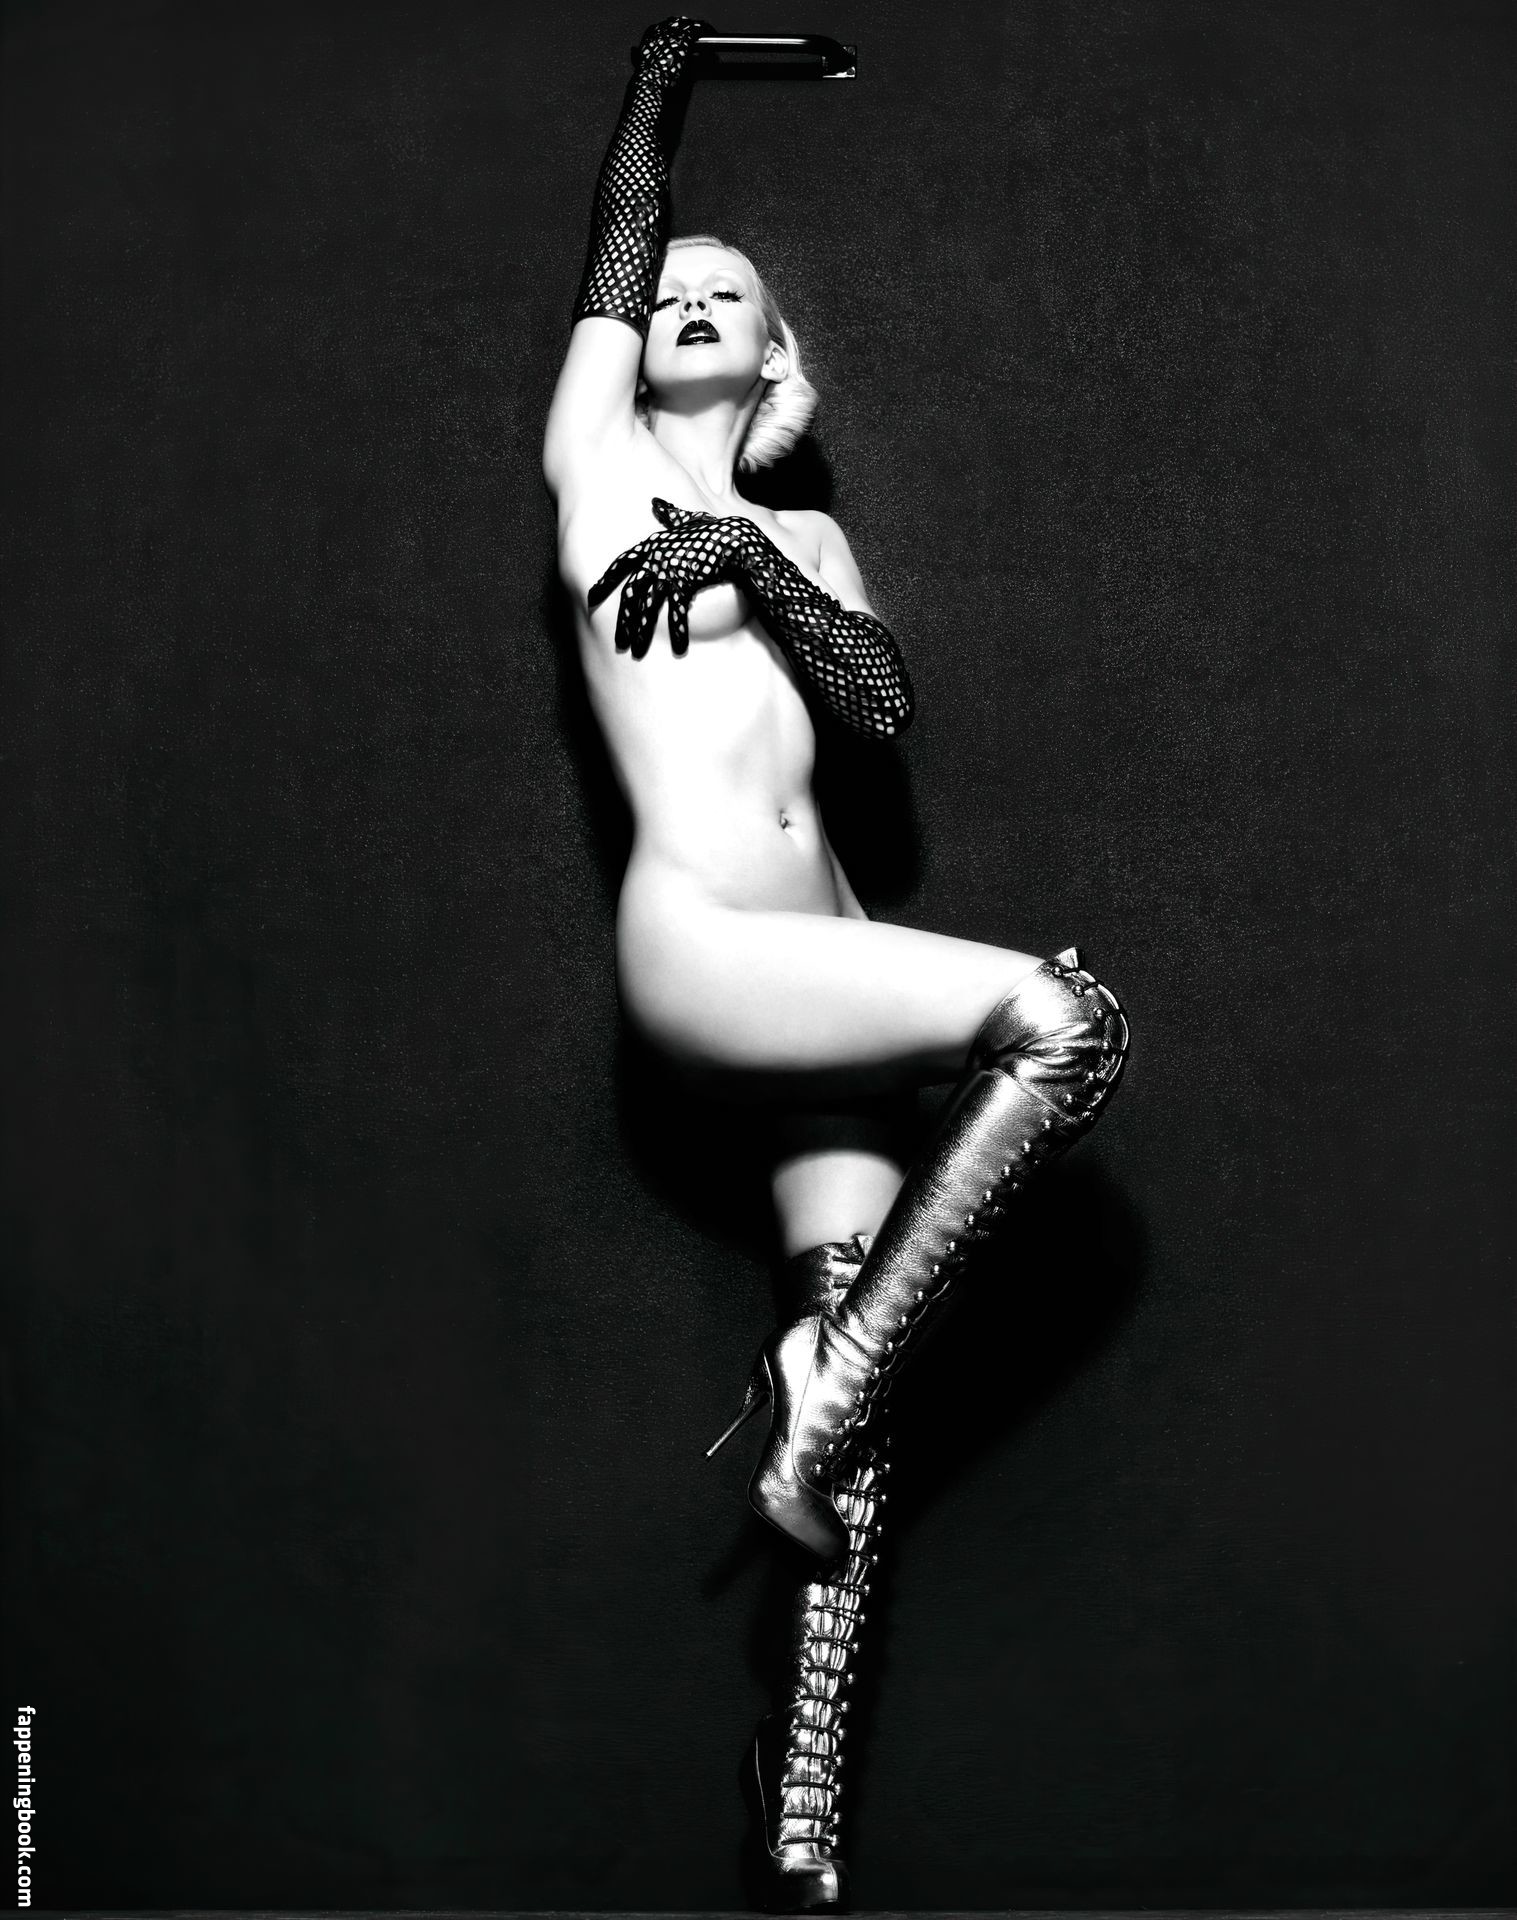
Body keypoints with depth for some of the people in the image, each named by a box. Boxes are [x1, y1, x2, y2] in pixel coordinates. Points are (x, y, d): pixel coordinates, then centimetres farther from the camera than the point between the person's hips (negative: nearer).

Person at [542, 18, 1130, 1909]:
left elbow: (884, 701, 7)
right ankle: (822, 1398, -12)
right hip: (698, 942, -5)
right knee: (1066, 1020, -24)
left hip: (818, 957, 5)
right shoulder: (601, 462, 13)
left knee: (842, 1360, -4)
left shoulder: (799, 535, 23)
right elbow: (615, 249, 14)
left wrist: (750, 560, -3)